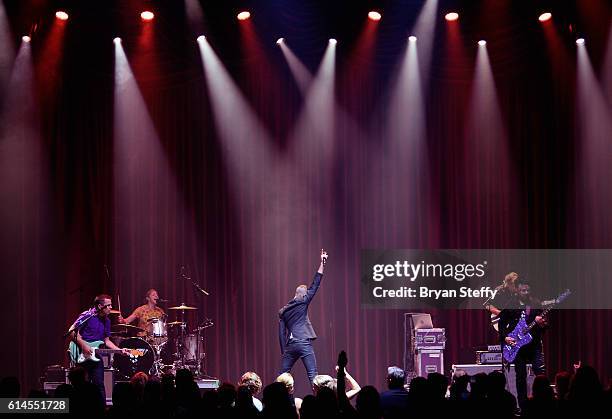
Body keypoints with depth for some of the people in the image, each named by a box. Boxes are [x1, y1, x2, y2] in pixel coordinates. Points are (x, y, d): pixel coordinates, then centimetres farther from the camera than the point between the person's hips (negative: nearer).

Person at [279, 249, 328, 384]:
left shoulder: (282, 311, 14)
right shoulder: (302, 303, 1)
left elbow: (281, 333, 10)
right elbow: (315, 285, 1)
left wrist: (283, 351, 13)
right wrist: (322, 263, 4)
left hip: (290, 346, 5)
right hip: (304, 343, -5)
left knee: (283, 375, 11)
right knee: (312, 374, -7)